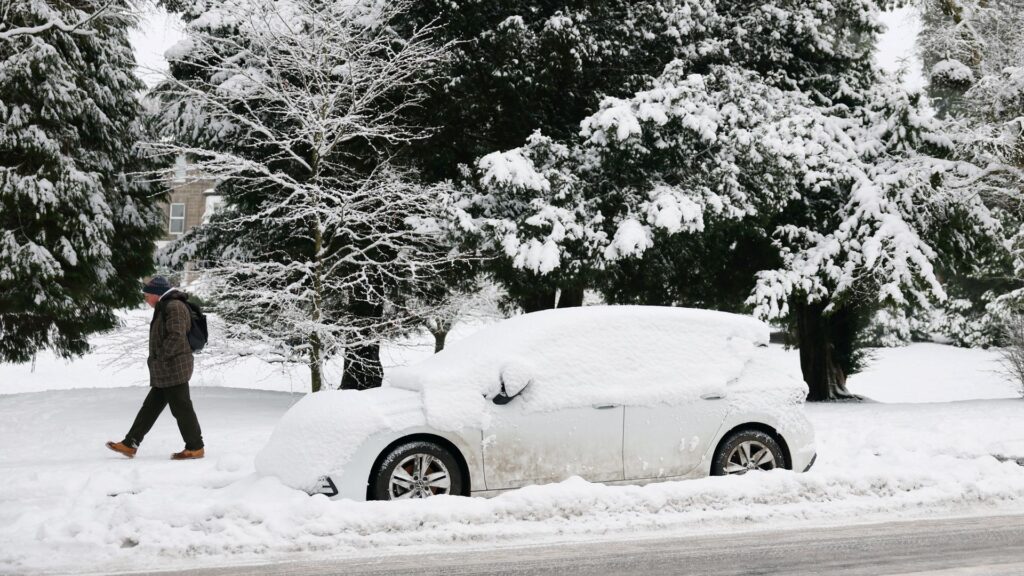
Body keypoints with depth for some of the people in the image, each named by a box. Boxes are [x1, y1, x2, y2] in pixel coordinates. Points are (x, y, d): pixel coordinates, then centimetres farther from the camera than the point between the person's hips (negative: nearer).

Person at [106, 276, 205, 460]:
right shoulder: (164, 307, 19)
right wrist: (156, 361, 16)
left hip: (174, 370, -11)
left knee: (181, 408, -5)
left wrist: (160, 357, -17)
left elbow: (176, 336, -24)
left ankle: (196, 448, 2)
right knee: (150, 408, 11)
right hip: (164, 373, 11)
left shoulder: (175, 307, -14)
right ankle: (130, 444, 14)